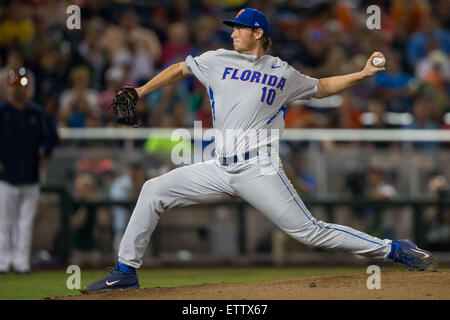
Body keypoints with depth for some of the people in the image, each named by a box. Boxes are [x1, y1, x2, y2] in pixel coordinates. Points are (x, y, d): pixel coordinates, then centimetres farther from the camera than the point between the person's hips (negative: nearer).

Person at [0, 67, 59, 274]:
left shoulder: (37, 113, 8)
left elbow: (52, 136, 22)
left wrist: (44, 156, 11)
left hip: (30, 178, 3)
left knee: (26, 223, 2)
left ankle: (22, 262, 5)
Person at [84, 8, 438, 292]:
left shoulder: (283, 73, 8)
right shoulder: (217, 60, 13)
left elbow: (321, 87, 22)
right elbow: (180, 69, 26)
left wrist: (363, 74, 12)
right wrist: (140, 92, 21)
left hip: (259, 171, -4)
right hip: (221, 170, 4)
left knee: (310, 231, -13)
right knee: (154, 190, -3)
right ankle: (126, 271, 4)